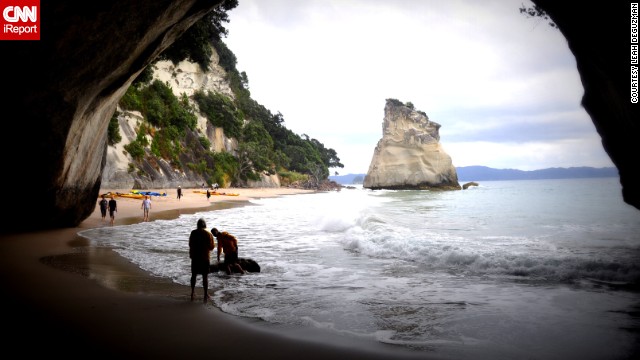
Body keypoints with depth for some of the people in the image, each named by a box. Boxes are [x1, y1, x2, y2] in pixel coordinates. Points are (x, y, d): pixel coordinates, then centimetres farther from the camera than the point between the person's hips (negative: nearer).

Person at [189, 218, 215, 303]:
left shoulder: (193, 233, -4)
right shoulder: (208, 234, -10)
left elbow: (190, 245, 5)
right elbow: (211, 247, -8)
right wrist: (214, 244, 13)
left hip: (195, 257, 2)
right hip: (205, 258, -2)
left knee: (194, 275, 17)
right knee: (205, 277, 5)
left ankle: (192, 294, 23)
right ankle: (206, 295, 7)